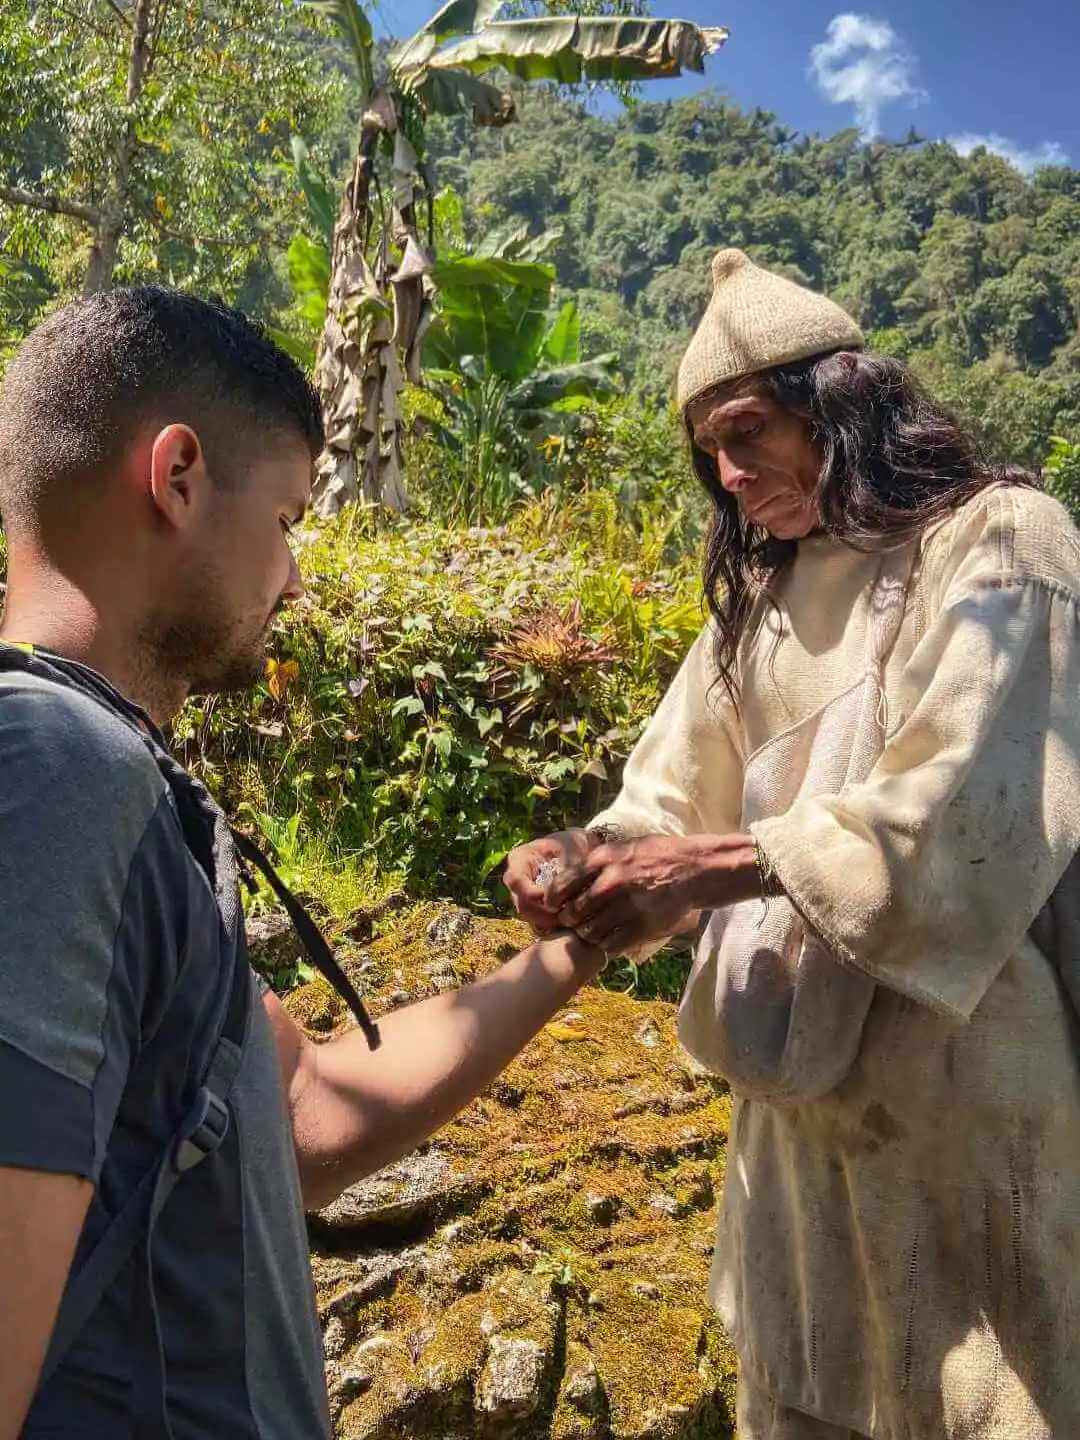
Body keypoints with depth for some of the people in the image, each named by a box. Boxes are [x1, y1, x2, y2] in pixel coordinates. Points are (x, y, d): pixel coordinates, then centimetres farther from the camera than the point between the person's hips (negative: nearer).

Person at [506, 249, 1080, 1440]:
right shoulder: (766, 594, 10)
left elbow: (961, 811, -23)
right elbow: (681, 794, 4)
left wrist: (710, 867, -27)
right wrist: (596, 854, -16)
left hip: (967, 1081, -6)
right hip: (804, 1074, 7)